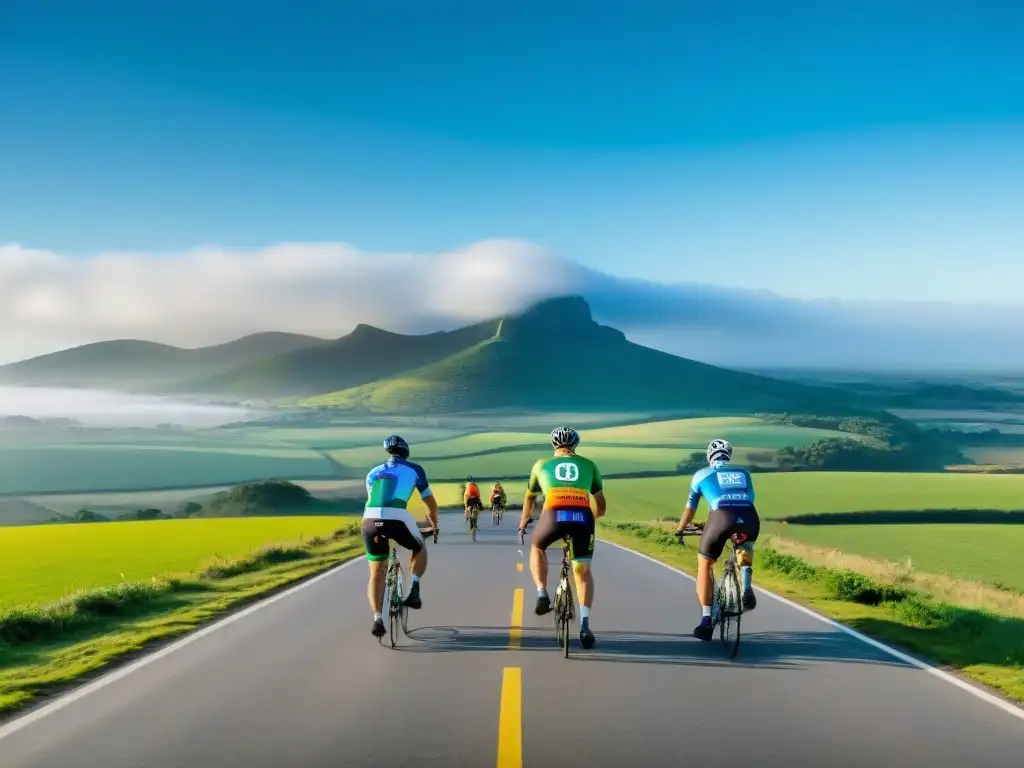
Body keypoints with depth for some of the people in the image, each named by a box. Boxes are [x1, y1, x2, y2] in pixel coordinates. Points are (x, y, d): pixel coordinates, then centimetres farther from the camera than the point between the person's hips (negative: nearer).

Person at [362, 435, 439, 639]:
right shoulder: (414, 469, 22)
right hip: (398, 519, -2)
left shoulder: (374, 472, 29)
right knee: (420, 549, 28)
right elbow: (430, 502, 28)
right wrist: (435, 524, 46)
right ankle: (413, 591, 11)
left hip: (370, 520, 2)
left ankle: (378, 620, 5)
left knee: (377, 573, 17)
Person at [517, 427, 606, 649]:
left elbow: (529, 500, 41)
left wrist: (522, 526, 57)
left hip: (554, 516, 0)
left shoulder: (542, 464, 27)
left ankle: (542, 595, 15)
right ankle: (585, 625, 2)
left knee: (537, 547, 32)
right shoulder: (588, 465, 27)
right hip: (582, 517, 1)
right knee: (583, 571, 18)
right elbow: (601, 507, 31)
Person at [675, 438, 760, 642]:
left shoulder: (702, 474, 26)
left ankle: (706, 620, 11)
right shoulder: (743, 473, 31)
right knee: (745, 549, 36)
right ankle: (747, 588, 10)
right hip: (749, 518, 2)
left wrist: (679, 530, 51)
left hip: (722, 517, -2)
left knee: (704, 564, 20)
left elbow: (690, 509, 33)